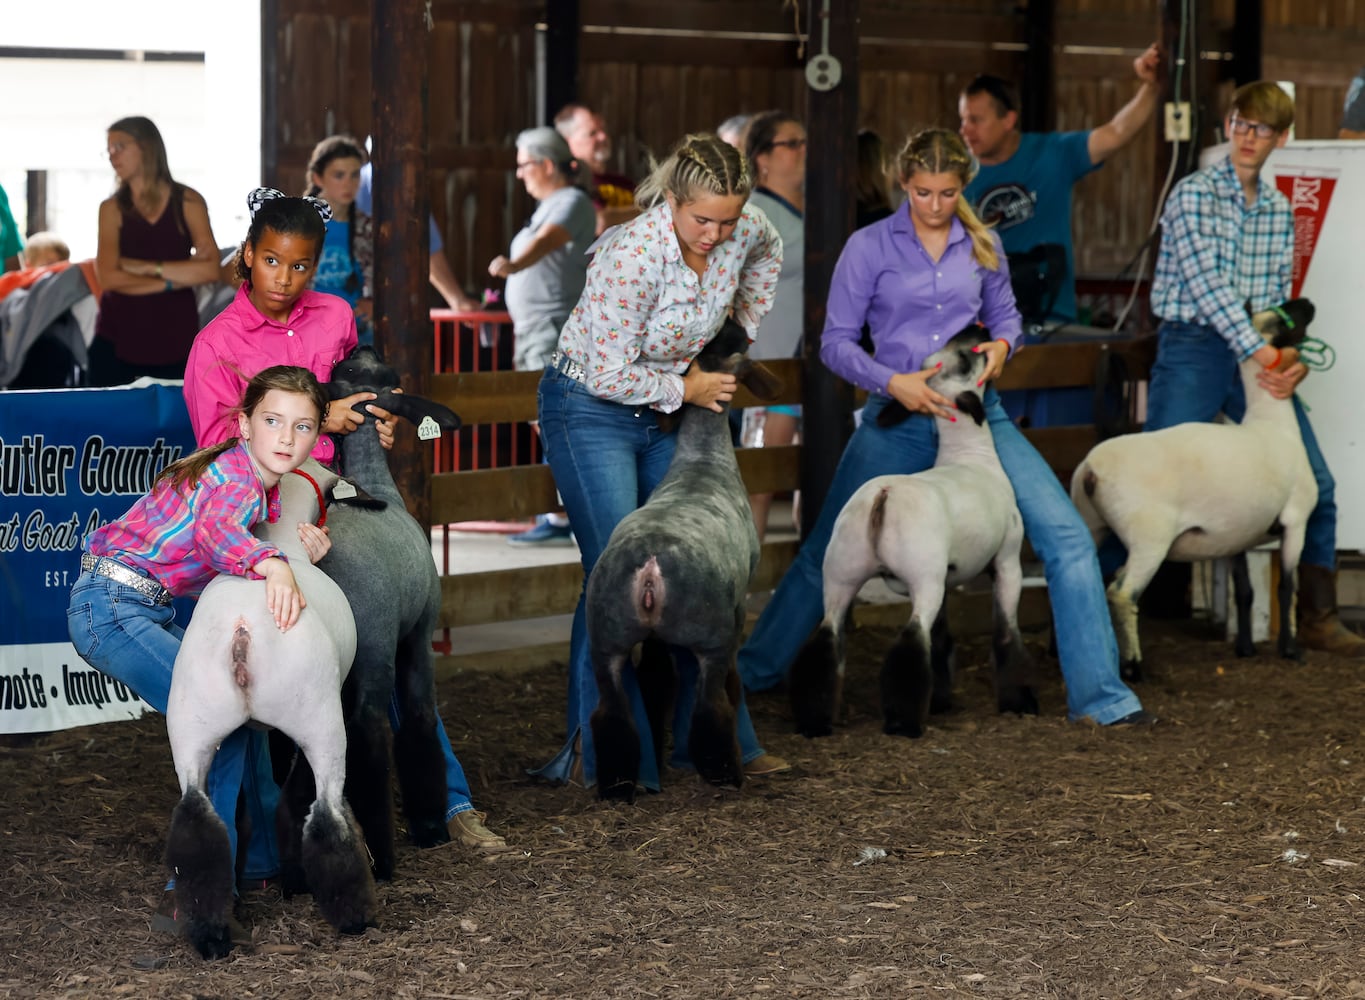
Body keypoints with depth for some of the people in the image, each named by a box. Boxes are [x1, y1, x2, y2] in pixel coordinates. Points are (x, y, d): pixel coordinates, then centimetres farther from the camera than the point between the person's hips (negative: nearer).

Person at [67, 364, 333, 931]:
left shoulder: (266, 486, 10)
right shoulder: (235, 472, -19)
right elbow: (216, 531, -41)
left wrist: (306, 546, -10)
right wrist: (272, 564, -60)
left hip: (150, 611, 10)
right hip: (111, 606, -10)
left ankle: (267, 860, 27)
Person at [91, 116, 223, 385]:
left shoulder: (188, 202, 5)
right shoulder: (112, 209, 6)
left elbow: (210, 269, -7)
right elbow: (108, 277, -8)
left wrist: (148, 267, -9)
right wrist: (175, 280, -9)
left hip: (175, 338, 0)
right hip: (118, 341, 0)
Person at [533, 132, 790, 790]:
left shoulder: (745, 233, -10)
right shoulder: (634, 255, -29)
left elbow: (766, 254, 18)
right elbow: (611, 374, -25)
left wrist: (743, 329, 15)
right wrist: (686, 390, -14)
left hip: (664, 414, 7)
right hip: (591, 410, -6)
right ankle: (598, 755, -5)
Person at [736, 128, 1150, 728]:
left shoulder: (982, 245, 6)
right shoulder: (869, 247, -3)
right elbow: (836, 342, -2)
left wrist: (1001, 344, -4)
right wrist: (892, 381, -18)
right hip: (897, 424, -2)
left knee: (1066, 537, -11)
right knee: (825, 557, 8)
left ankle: (1097, 696, -7)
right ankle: (753, 673, 28)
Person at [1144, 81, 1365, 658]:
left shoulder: (1280, 210, 13)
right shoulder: (1194, 195, -6)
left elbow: (1280, 297, 13)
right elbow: (1206, 280, -17)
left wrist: (1295, 357, -6)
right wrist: (1258, 349, -24)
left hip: (1258, 354, 6)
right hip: (1195, 347, -6)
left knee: (1315, 482, 2)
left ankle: (1317, 618, 13)